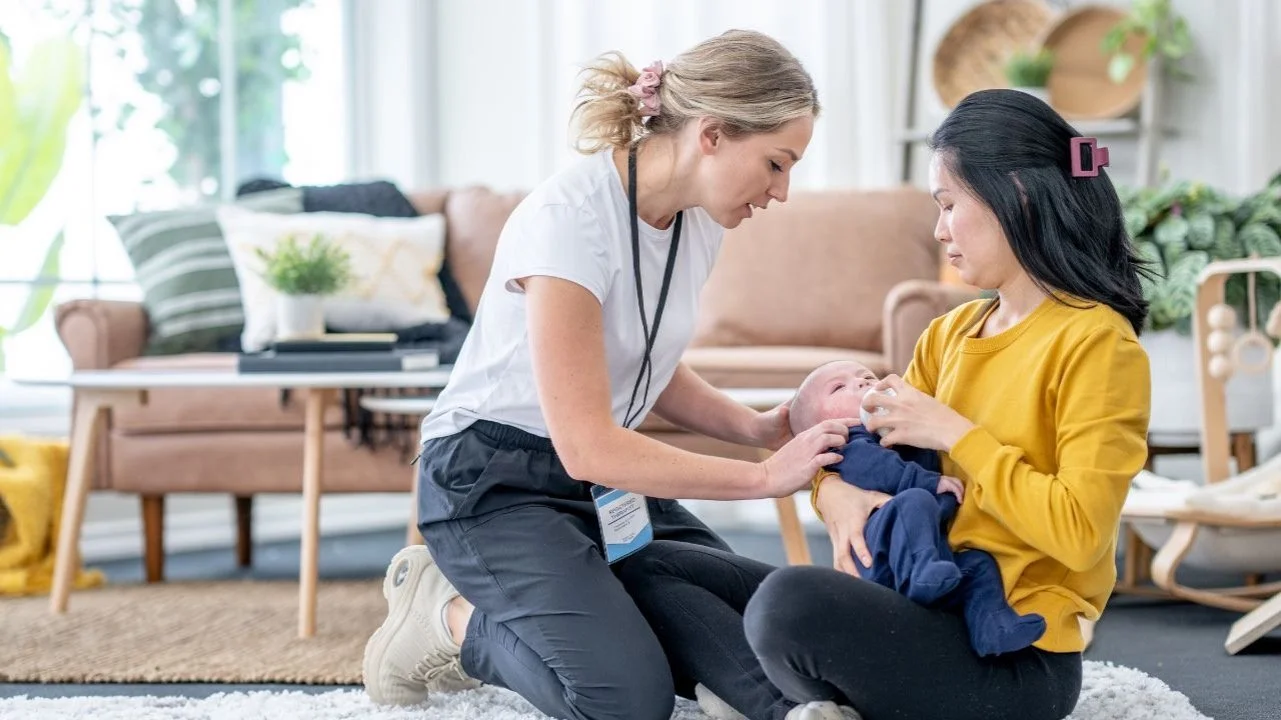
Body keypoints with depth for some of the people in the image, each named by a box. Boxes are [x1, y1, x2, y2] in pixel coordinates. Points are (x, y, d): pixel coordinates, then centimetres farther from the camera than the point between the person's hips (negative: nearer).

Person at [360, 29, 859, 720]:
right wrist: (764, 476, -24)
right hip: (494, 483, -9)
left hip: (604, 482, 9)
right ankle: (452, 618, 1)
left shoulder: (697, 218, -1)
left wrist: (758, 426, -5)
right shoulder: (569, 218, -26)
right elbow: (586, 447, -27)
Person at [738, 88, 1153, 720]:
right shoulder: (950, 334, 12)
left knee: (791, 600, -29)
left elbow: (1078, 532, -20)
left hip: (1019, 660, -8)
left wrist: (956, 434, -15)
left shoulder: (1097, 342, -11)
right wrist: (833, 488, -9)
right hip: (937, 612, 8)